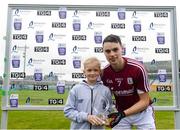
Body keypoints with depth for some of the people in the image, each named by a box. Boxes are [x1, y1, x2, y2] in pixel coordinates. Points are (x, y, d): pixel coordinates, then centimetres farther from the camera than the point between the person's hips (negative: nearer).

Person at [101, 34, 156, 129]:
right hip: (120, 113, 3)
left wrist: (123, 114, -29)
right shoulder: (104, 73, -14)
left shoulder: (138, 68, -26)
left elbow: (144, 101, -20)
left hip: (142, 112, -2)